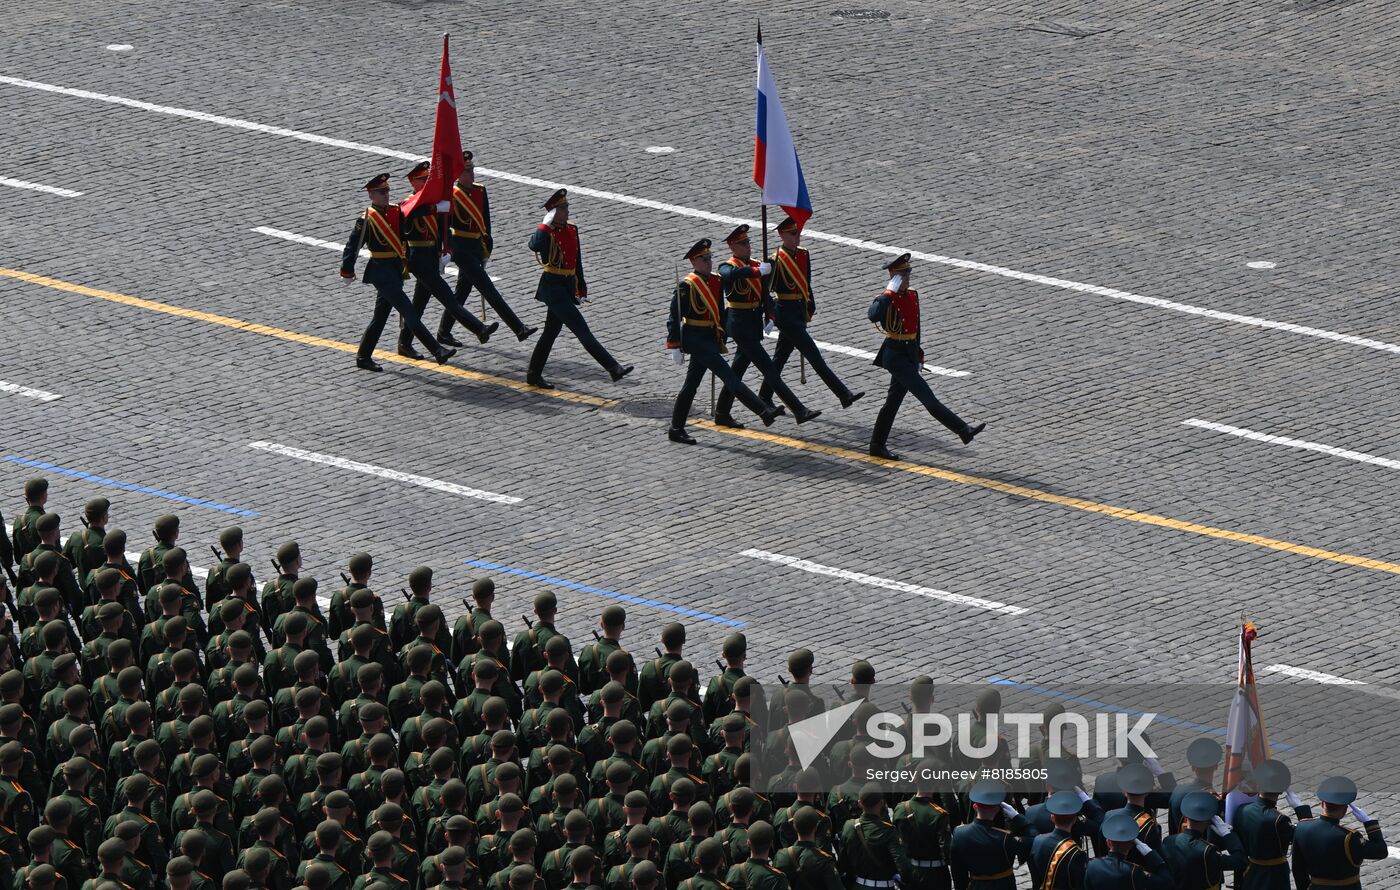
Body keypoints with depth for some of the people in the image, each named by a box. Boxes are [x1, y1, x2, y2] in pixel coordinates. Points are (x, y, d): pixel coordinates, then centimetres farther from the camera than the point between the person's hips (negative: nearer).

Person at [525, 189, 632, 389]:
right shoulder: (546, 232, -14)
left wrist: (581, 288, 19)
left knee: (551, 331, 15)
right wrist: (547, 224, -31)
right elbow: (534, 246, -38)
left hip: (568, 288, 8)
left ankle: (534, 375, 26)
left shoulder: (572, 230, 10)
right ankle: (614, 368, -15)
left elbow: (577, 261, 18)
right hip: (553, 288, -8)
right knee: (581, 329, -10)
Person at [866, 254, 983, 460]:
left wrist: (918, 351, 26)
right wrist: (890, 292, -33)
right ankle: (963, 431, -17)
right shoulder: (887, 299, -15)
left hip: (910, 352, 9)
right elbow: (873, 315, -37)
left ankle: (877, 445, 22)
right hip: (895, 355, -9)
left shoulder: (912, 296, 9)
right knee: (926, 395, -11)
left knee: (894, 400, 13)